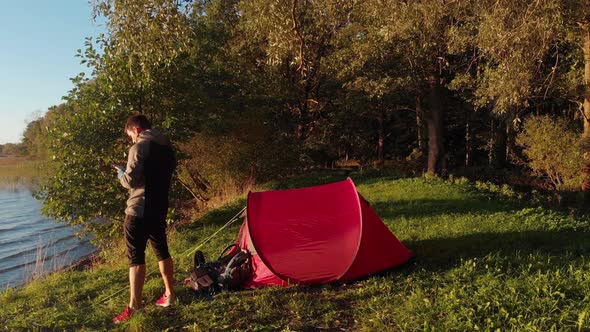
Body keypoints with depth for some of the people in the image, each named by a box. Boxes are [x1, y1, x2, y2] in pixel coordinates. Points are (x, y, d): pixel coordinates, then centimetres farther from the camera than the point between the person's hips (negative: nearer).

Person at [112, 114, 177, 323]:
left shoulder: (140, 147, -13)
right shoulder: (166, 147, 10)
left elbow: (131, 181, -18)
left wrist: (121, 174, 4)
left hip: (139, 210, -7)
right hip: (159, 209, 8)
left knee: (136, 256, -4)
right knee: (162, 251, 17)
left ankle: (134, 307, -3)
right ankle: (169, 294, 26)